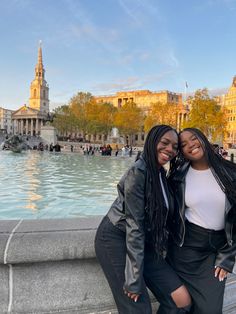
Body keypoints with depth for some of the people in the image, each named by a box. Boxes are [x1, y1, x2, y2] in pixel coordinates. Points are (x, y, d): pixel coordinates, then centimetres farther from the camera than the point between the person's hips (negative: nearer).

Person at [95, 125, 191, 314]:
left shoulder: (160, 173, 8)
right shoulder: (138, 172, -18)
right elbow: (134, 225, -21)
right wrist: (135, 278, -19)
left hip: (143, 242, 8)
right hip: (116, 239, -8)